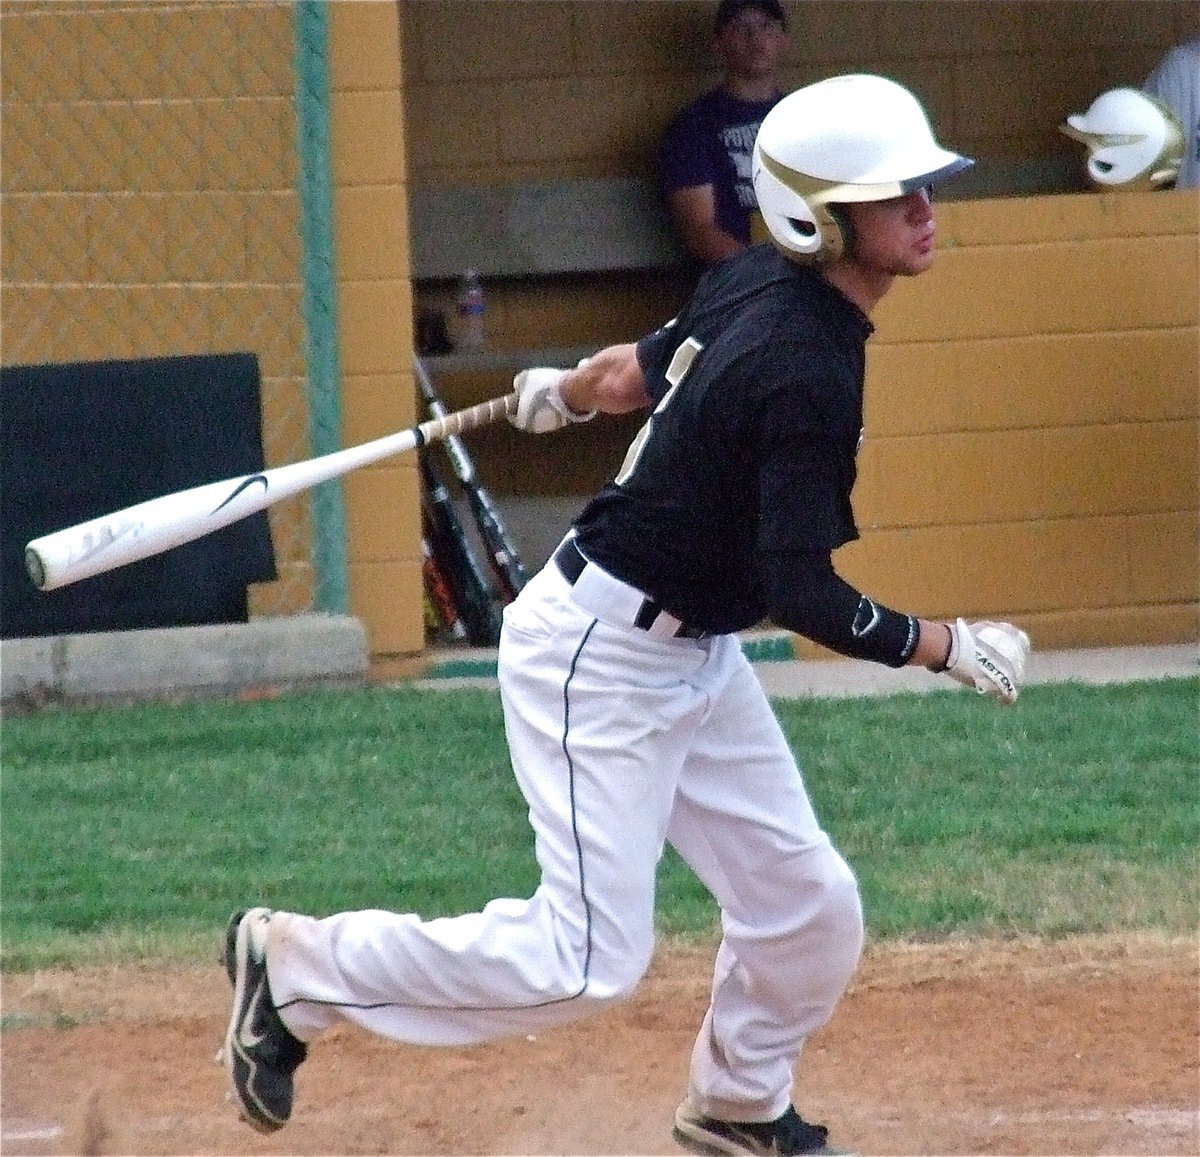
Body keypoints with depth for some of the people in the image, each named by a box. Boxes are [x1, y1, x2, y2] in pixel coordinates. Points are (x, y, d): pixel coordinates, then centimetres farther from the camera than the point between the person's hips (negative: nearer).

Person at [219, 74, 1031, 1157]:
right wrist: (953, 649, -18)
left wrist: (561, 392, 38)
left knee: (810, 907, 10)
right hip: (601, 654, -10)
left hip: (692, 659, 10)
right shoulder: (808, 370, -27)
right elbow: (804, 596, -29)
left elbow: (639, 370, 17)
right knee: (588, 961, -11)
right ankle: (299, 967, 3)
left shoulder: (756, 284, -1)